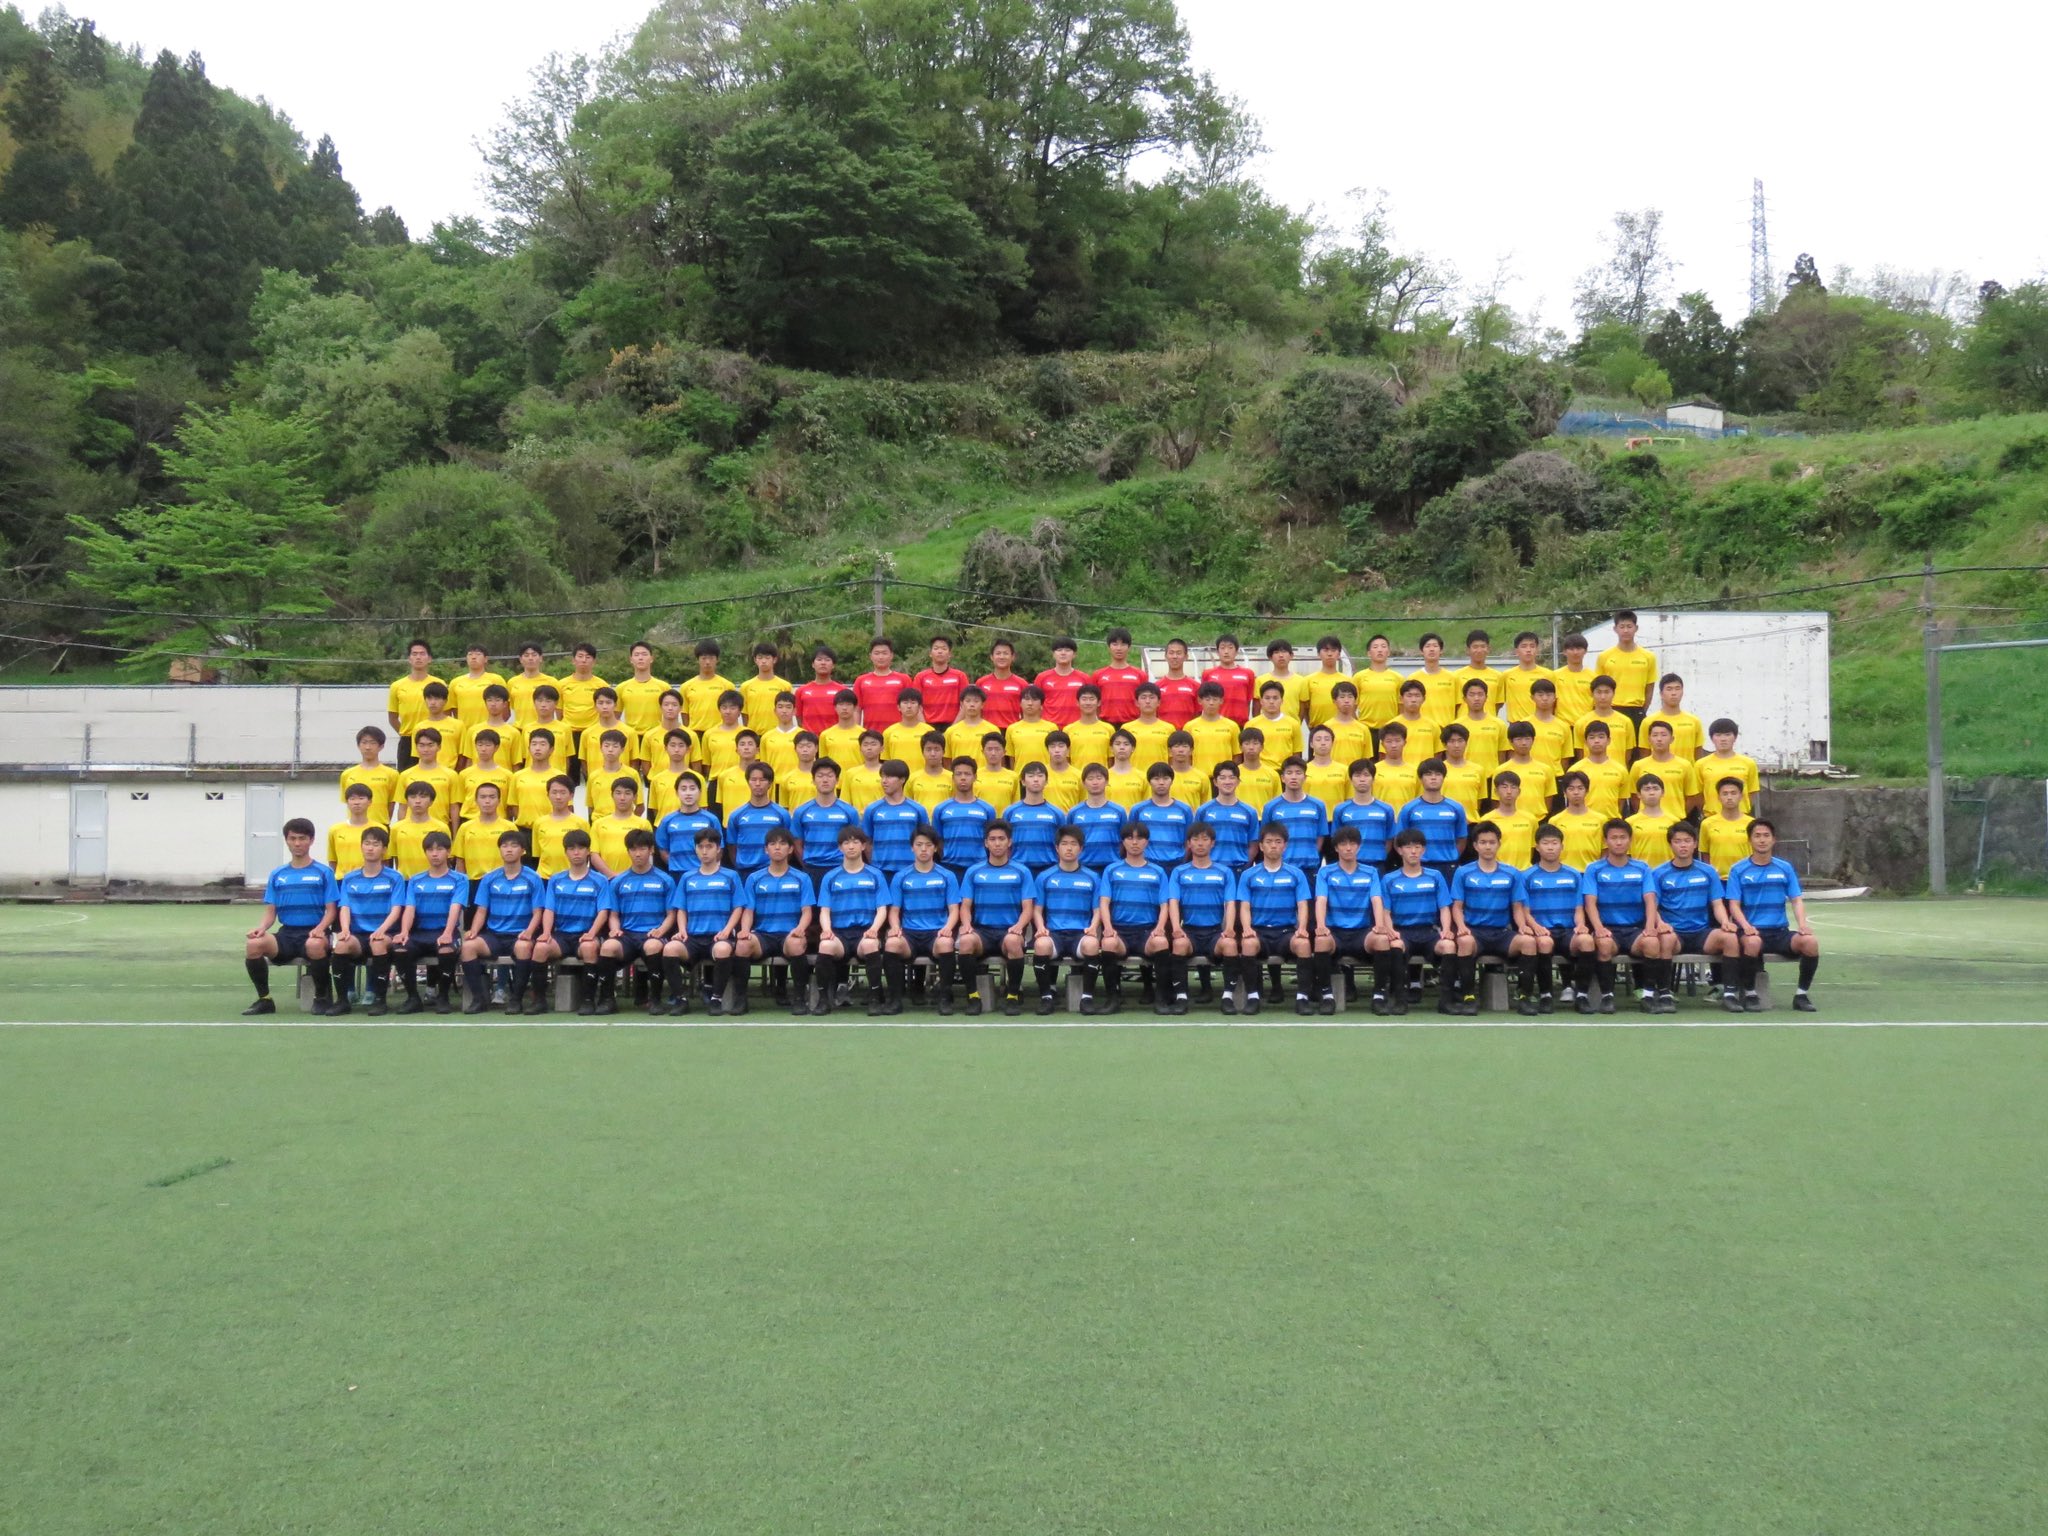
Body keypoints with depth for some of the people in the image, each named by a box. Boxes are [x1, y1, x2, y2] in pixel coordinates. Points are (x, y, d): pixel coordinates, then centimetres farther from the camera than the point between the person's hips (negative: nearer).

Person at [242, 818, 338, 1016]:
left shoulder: (324, 873, 6)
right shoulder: (277, 875, 16)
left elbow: (330, 910, 1)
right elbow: (270, 912, 14)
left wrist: (320, 928, -20)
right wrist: (261, 928, -9)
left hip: (313, 934, -3)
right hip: (286, 934, 3)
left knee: (314, 945, -41)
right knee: (253, 944, -28)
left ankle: (322, 997, -16)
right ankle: (264, 999, -9)